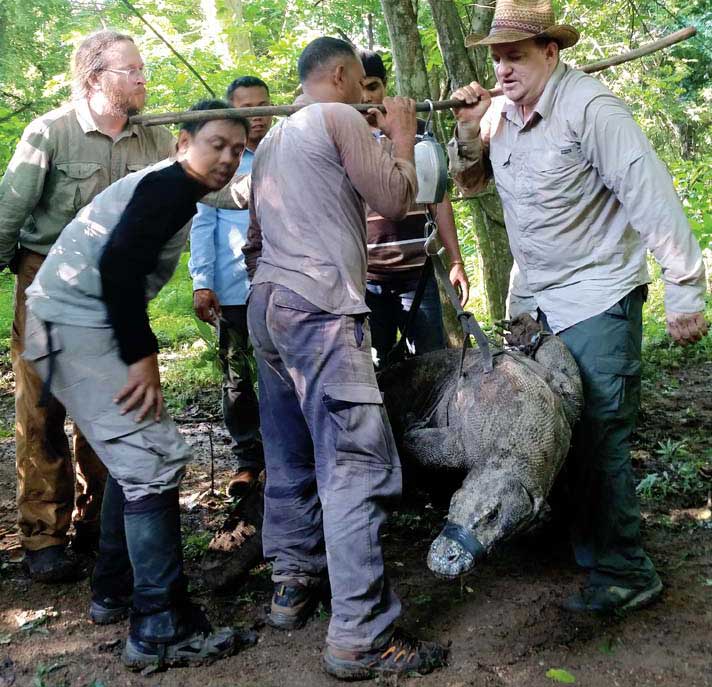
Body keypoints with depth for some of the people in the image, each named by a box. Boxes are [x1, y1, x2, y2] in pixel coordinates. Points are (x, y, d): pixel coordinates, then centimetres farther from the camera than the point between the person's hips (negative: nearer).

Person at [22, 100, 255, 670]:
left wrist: (138, 349, 19)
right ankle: (162, 629, -7)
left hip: (72, 323, 11)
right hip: (77, 325, -11)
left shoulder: (165, 186, 20)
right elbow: (117, 266, -23)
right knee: (156, 459, -12)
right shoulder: (173, 186, -11)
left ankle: (114, 591, 28)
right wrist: (142, 355, -20)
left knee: (135, 454, 18)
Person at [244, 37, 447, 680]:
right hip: (320, 310, -9)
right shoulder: (341, 119, -2)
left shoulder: (272, 138, 23)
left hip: (267, 307, 10)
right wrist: (403, 136, 12)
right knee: (357, 464, -11)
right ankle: (360, 638, -11)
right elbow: (395, 199, -2)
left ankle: (293, 584, 23)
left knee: (292, 458, 15)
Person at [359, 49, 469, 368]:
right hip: (365, 278, -1)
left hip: (418, 273, 2)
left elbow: (438, 199, 13)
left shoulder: (416, 129, 10)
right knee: (372, 370, 3)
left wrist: (456, 261, 8)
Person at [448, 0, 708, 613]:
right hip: (533, 298, 8)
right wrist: (469, 131, -4)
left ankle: (624, 574, 8)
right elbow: (469, 182, 17)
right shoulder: (500, 109, 4)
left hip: (596, 300, -7)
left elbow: (653, 198, -21)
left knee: (597, 440, -6)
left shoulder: (589, 108, -18)